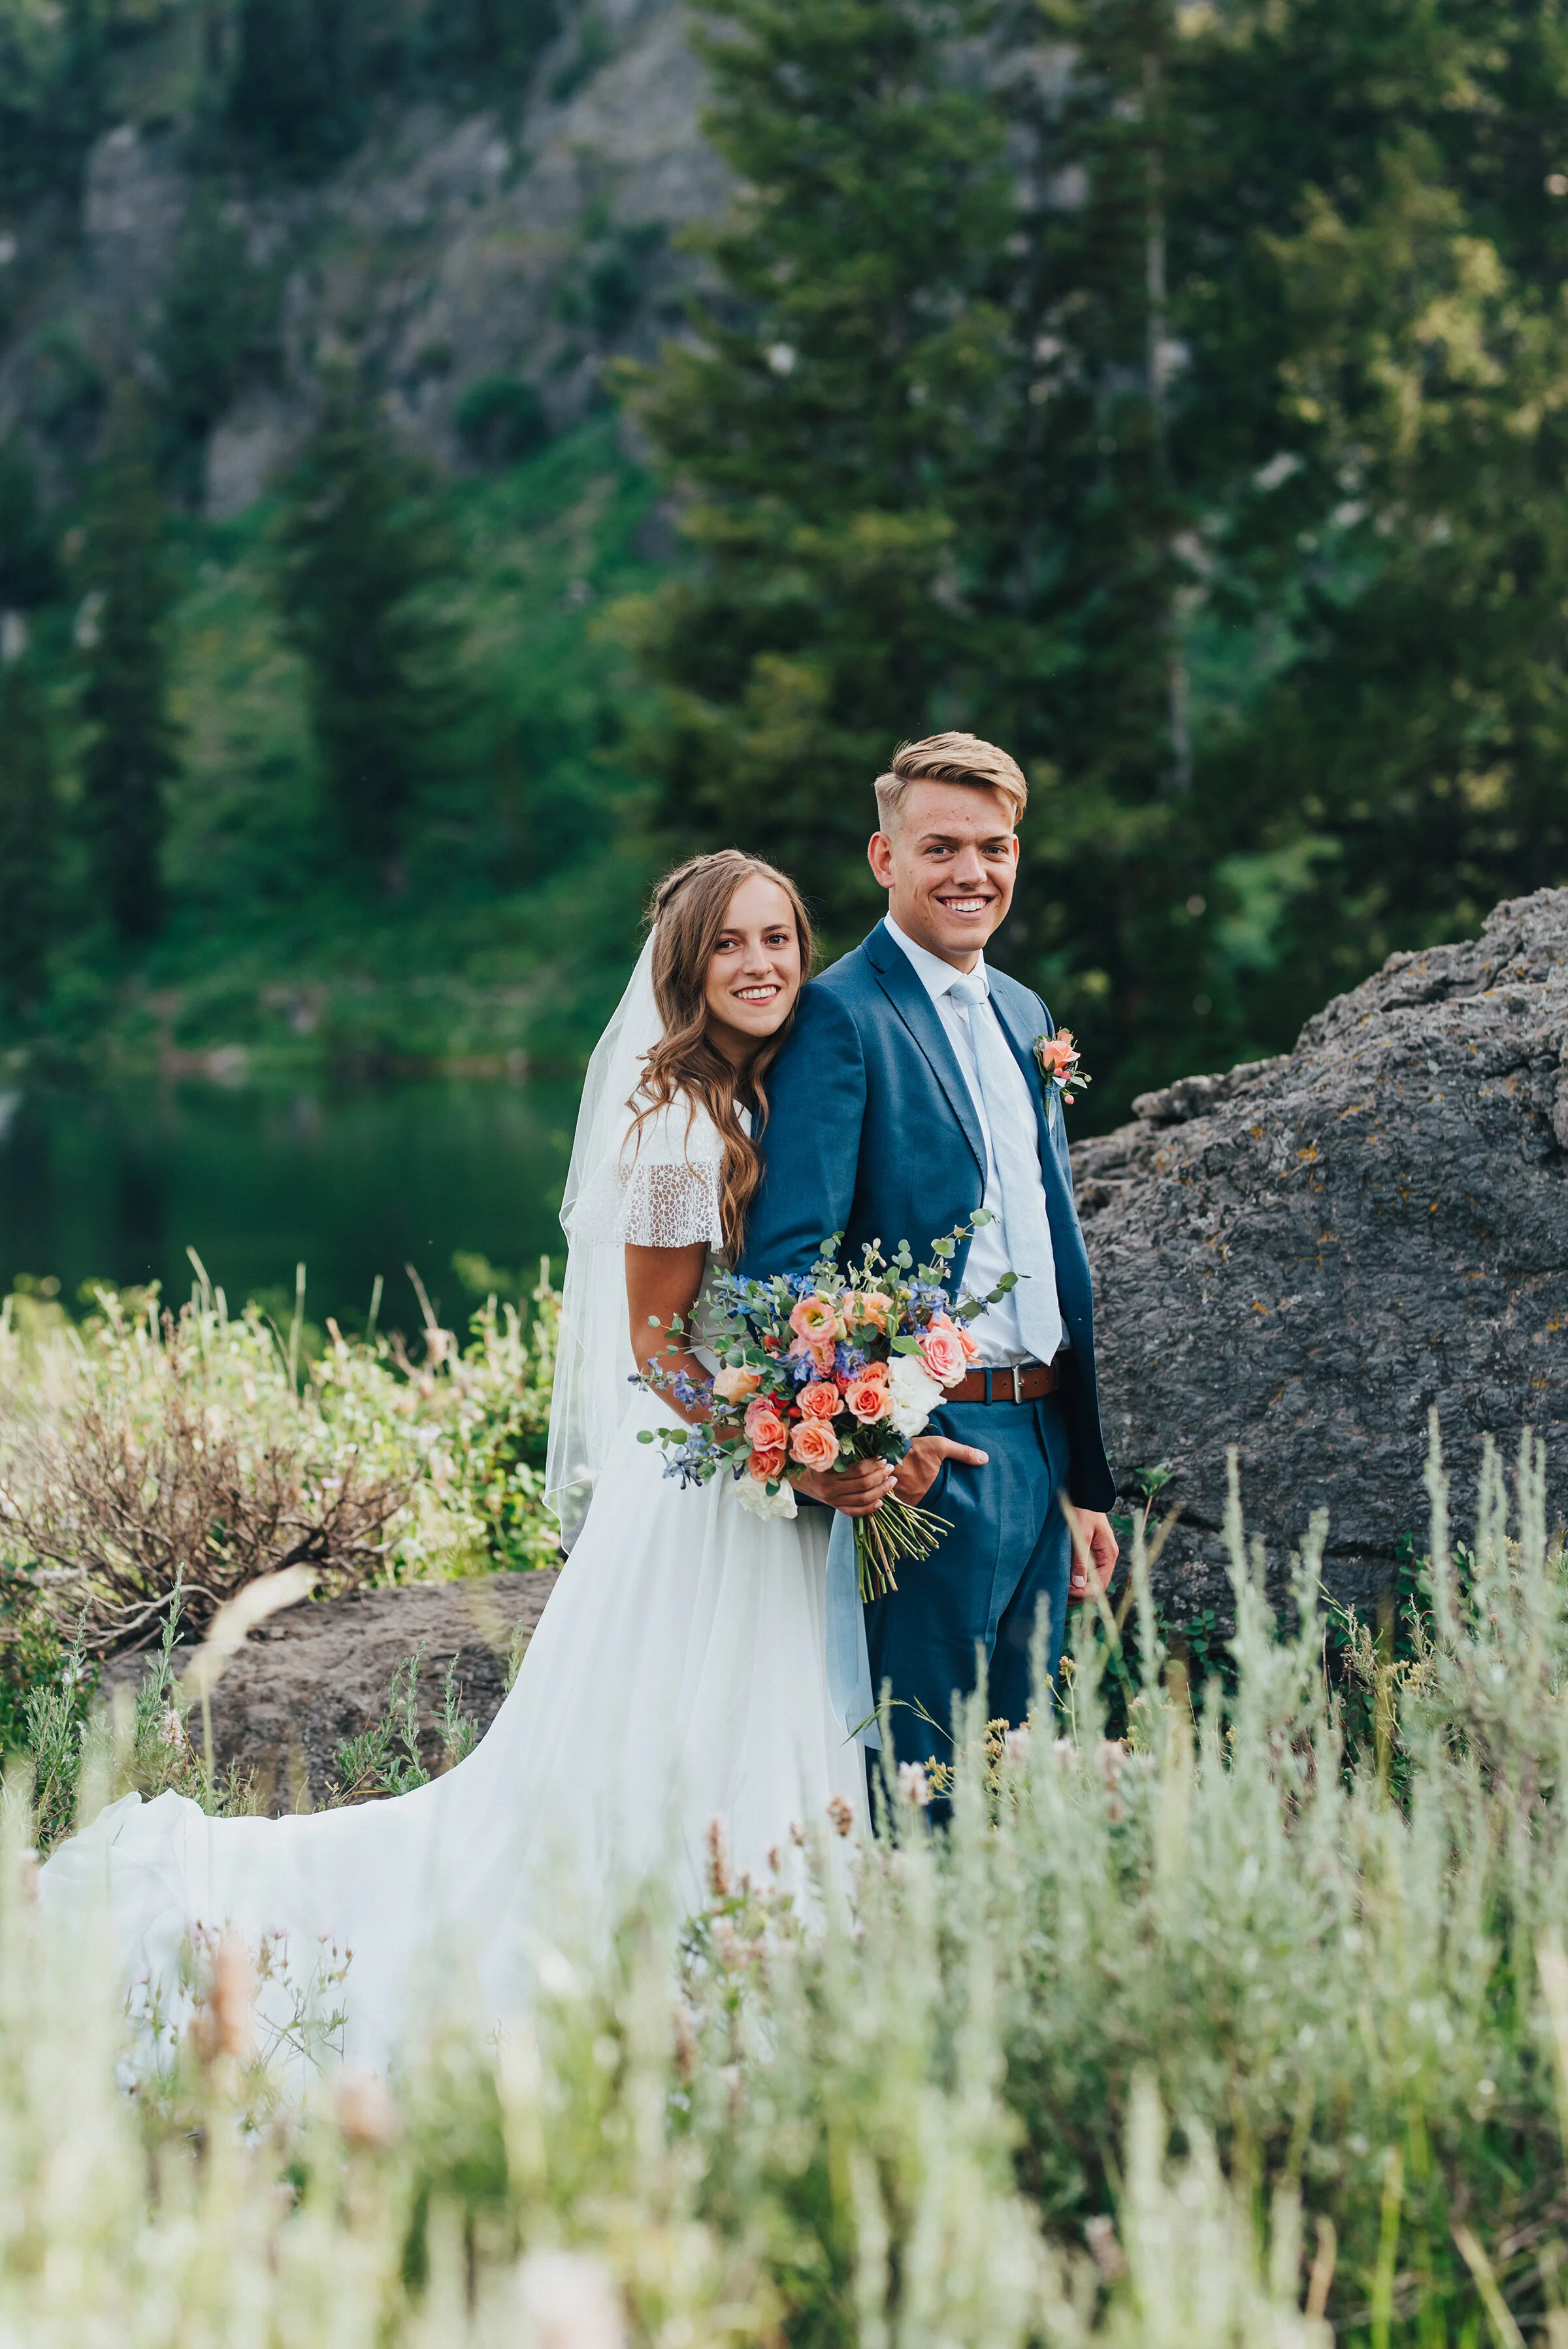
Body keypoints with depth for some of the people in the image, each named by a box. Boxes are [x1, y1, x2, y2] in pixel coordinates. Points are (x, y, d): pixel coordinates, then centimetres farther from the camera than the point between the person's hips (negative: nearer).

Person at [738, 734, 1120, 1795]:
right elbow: (788, 1255, -16)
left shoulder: (1024, 1014, 16)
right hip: (930, 1456, -8)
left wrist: (1087, 1481, 19)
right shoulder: (841, 1014, -10)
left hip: (1039, 1445, 8)